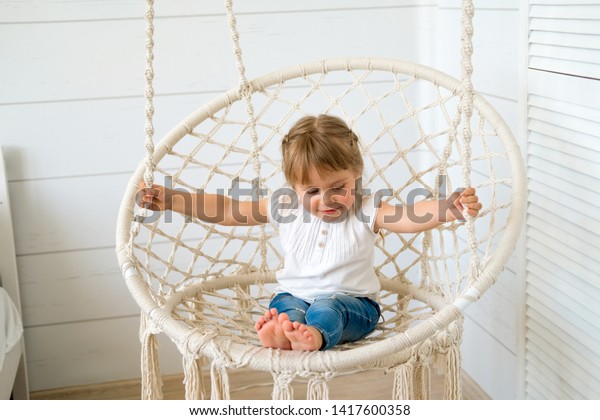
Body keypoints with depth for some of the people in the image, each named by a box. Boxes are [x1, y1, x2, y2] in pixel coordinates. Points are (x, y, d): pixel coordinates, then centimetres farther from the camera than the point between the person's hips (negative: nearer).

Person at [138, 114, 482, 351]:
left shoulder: (366, 211, -5)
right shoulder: (285, 207, 1)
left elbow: (411, 216, -20)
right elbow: (228, 210, 4)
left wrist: (451, 208, -41)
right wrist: (170, 200, -1)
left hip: (351, 301, -3)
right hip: (295, 294, 3)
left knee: (326, 309, -35)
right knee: (287, 307, -31)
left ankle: (314, 337, -66)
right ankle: (280, 333, -63)